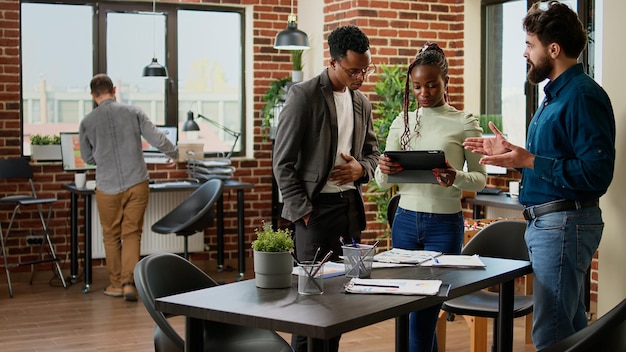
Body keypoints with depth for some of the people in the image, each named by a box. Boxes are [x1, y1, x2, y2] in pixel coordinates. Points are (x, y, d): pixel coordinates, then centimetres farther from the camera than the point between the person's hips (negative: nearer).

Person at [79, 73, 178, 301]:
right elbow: (157, 139, -2)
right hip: (137, 183, 0)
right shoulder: (133, 112, -2)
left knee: (111, 236, 14)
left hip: (108, 187, 0)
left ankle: (116, 284, 22)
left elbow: (87, 158, 11)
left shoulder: (87, 122, -1)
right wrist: (174, 154, 17)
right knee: (132, 234, 8)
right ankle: (129, 282, -4)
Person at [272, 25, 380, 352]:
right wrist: (301, 211, -12)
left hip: (351, 206, 6)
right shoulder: (303, 95, -8)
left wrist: (361, 168, 0)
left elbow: (372, 151, 23)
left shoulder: (362, 102, 12)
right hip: (316, 208, -6)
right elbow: (283, 162, -9)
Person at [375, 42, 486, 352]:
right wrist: (384, 170, -17)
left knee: (421, 316, -5)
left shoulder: (464, 123, -2)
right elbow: (383, 184, 7)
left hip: (445, 224, -4)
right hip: (405, 221, 4)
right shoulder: (402, 122, 8)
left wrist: (456, 178, -23)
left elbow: (480, 178, -1)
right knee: (415, 310, 11)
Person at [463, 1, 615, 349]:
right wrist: (512, 152, 15)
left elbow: (596, 173, -23)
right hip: (549, 222, 11)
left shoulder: (583, 95, -16)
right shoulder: (556, 93, 16)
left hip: (564, 224, -11)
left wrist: (528, 161, -24)